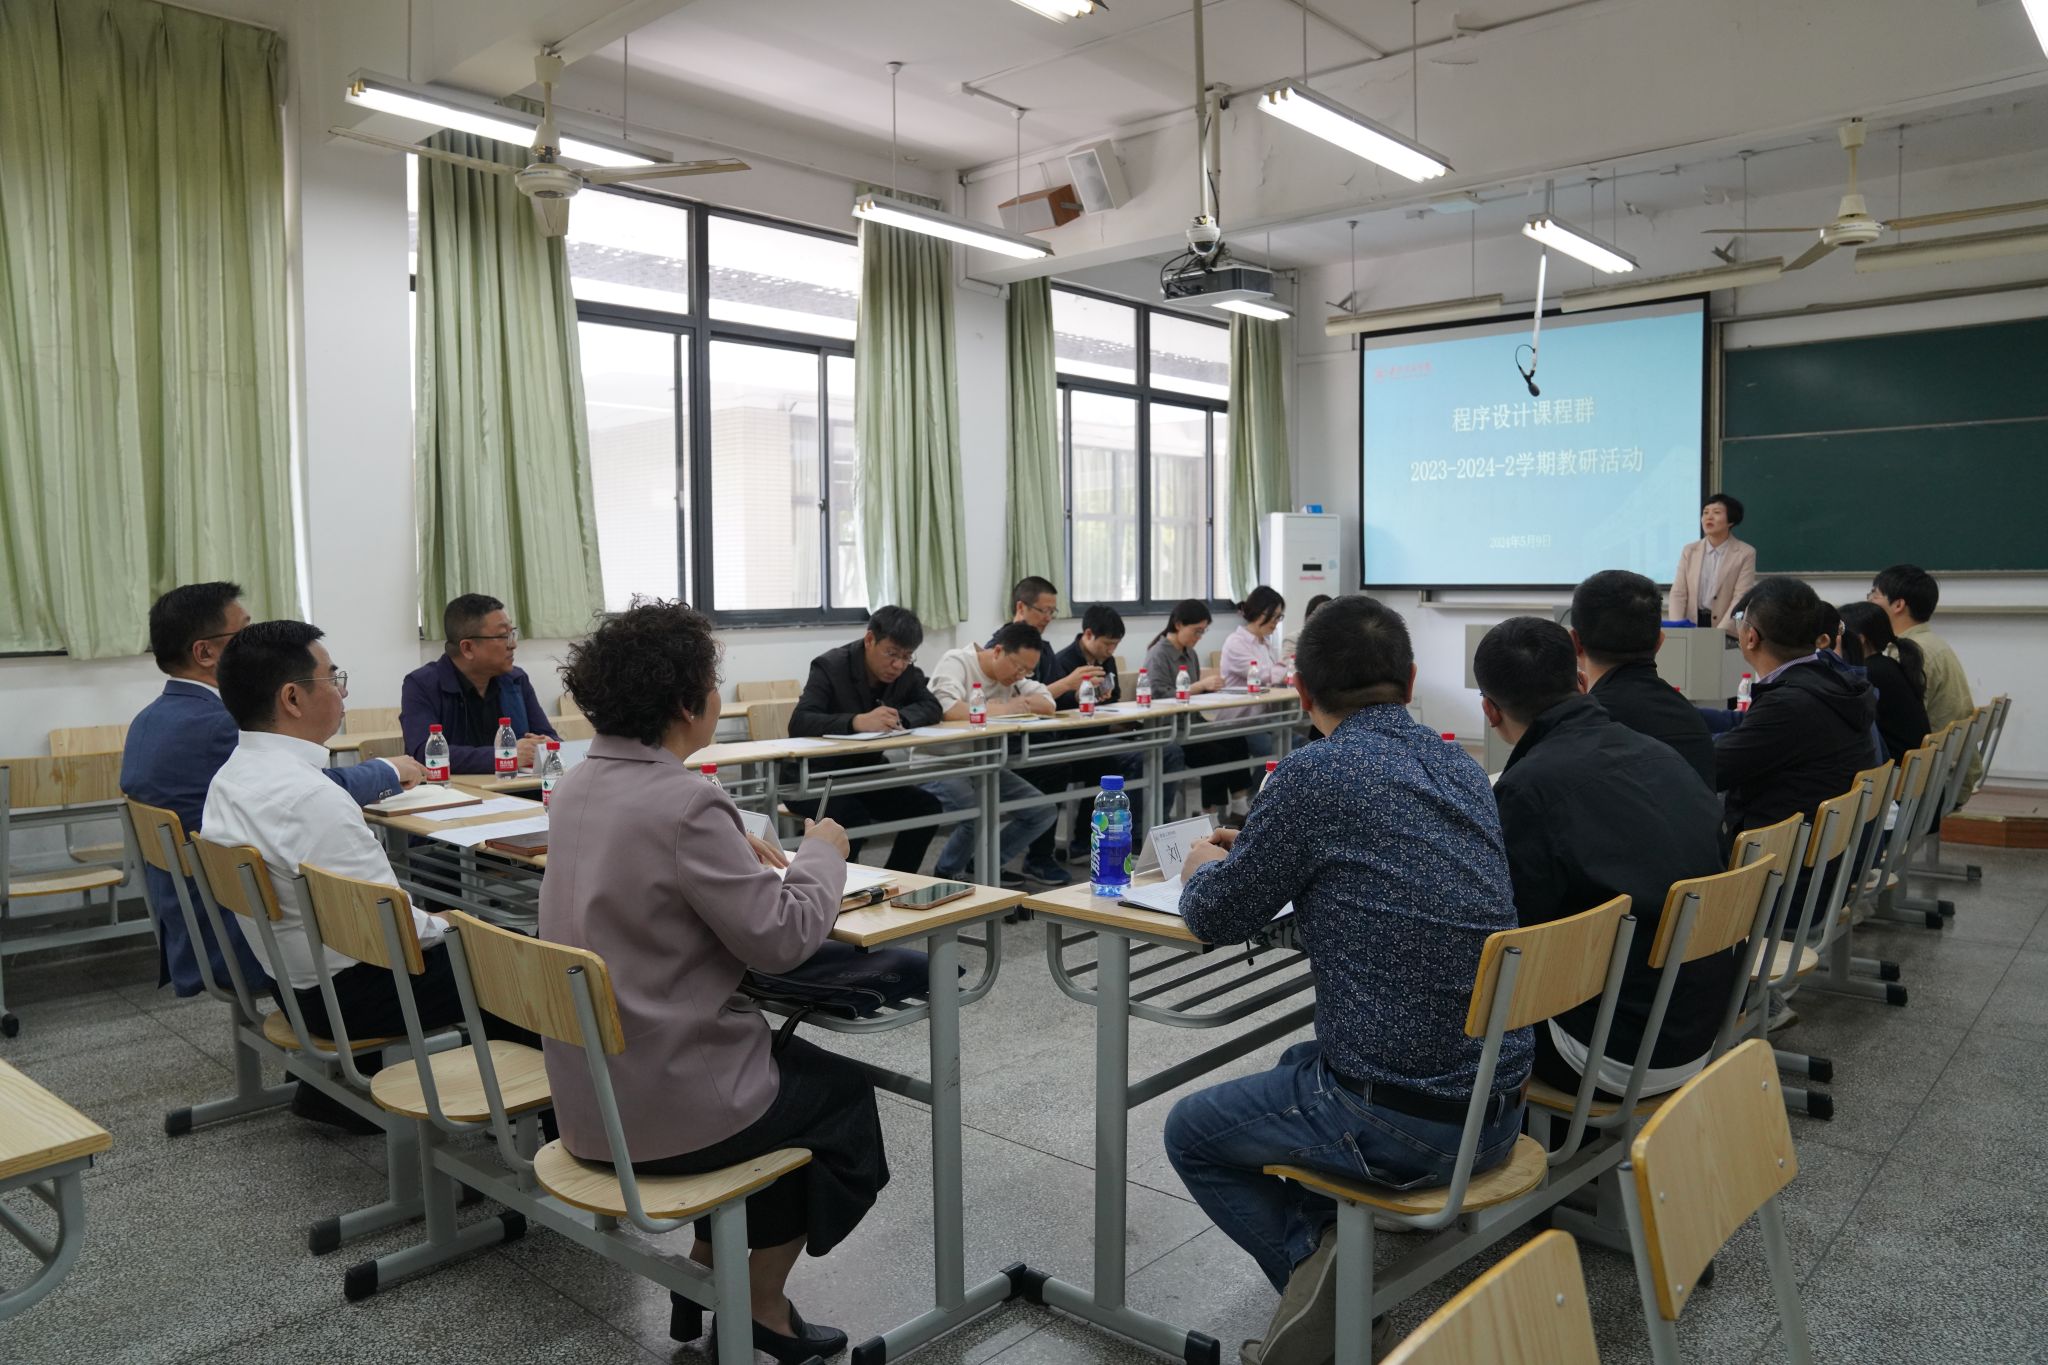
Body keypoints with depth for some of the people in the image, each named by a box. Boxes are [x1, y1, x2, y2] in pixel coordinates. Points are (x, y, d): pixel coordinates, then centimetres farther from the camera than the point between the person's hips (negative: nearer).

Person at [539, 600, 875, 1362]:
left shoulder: (579, 787, 2)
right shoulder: (685, 801, -25)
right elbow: (780, 937, -20)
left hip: (589, 1095, 8)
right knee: (842, 1091, 18)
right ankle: (760, 1304, 27)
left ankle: (707, 1272, 32)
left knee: (787, 1065, 29)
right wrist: (821, 854, -4)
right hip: (665, 1100, -8)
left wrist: (736, 860, 11)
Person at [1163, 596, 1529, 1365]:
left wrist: (1204, 868, 17)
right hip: (1498, 1107, 7)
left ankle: (1322, 1267, 7)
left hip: (1400, 1123, -7)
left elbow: (1216, 918, -4)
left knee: (1192, 1134, 18)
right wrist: (1251, 857, 25)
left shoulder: (1314, 774, -16)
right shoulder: (1461, 768, 5)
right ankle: (1340, 1282, 26)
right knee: (1299, 1067, 33)